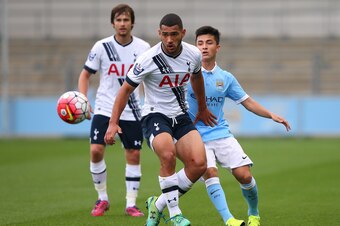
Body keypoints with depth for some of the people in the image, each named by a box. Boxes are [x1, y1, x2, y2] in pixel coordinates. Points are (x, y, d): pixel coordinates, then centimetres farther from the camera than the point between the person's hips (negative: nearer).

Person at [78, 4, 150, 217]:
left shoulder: (143, 48, -1)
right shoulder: (102, 46, -4)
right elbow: (86, 74, 5)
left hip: (131, 111, 1)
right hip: (105, 109, -1)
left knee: (134, 155, 1)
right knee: (96, 150, -12)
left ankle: (131, 203, 11)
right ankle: (102, 199, 5)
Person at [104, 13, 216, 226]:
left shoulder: (194, 54, -3)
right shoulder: (149, 59, -17)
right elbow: (126, 89, -6)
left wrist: (202, 108, 33)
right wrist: (113, 123, -11)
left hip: (181, 117, 5)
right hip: (155, 115, -5)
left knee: (199, 164, -17)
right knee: (168, 154, -35)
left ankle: (159, 204, 2)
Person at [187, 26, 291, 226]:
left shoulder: (225, 78, 8)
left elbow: (247, 102, 12)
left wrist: (271, 115, 1)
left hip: (221, 133, 3)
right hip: (195, 136, -3)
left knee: (244, 175, -8)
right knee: (210, 172, -26)